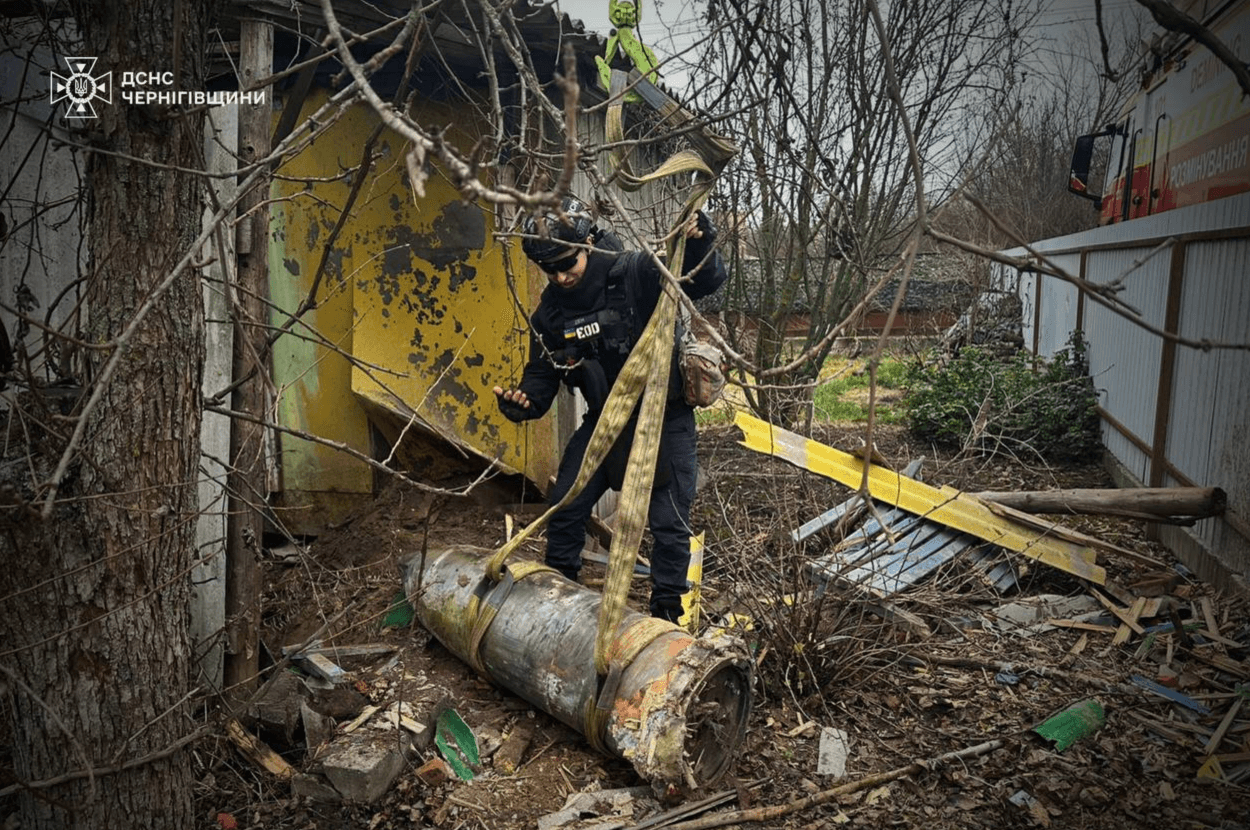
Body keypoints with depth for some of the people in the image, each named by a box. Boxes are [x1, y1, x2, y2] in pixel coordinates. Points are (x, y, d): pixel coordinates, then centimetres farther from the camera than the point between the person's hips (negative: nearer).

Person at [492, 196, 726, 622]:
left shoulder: (637, 272, -19)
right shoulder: (549, 314, -4)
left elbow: (707, 281, -18)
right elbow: (541, 375, 2)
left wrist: (699, 244, -39)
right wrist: (522, 403, -19)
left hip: (665, 417, -4)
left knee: (669, 523, -1)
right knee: (565, 508, 8)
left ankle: (666, 610, 20)